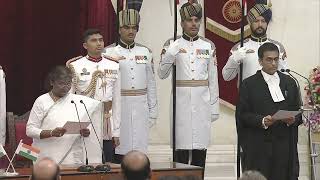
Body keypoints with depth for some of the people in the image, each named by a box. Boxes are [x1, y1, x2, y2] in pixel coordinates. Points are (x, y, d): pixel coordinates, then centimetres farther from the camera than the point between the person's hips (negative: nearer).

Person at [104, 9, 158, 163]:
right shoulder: (109, 52, -1)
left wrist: (153, 111, 9)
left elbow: (151, 83, 11)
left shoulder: (145, 52, 9)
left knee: (139, 145, 4)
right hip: (118, 108, -3)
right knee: (118, 149, -2)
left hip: (140, 110, 3)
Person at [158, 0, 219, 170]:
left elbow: (213, 79, 9)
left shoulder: (209, 46, 7)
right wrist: (169, 54, -19)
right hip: (181, 104, -2)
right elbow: (162, 74, -3)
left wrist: (214, 107, 6)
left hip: (202, 104, 2)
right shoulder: (172, 45, 2)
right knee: (182, 147, -2)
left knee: (200, 148, 4)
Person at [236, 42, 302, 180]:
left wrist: (293, 120, -8)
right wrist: (262, 121, -18)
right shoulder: (249, 84, 3)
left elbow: (298, 112, 15)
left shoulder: (290, 82, 15)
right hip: (259, 147, -3)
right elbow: (241, 116, -3)